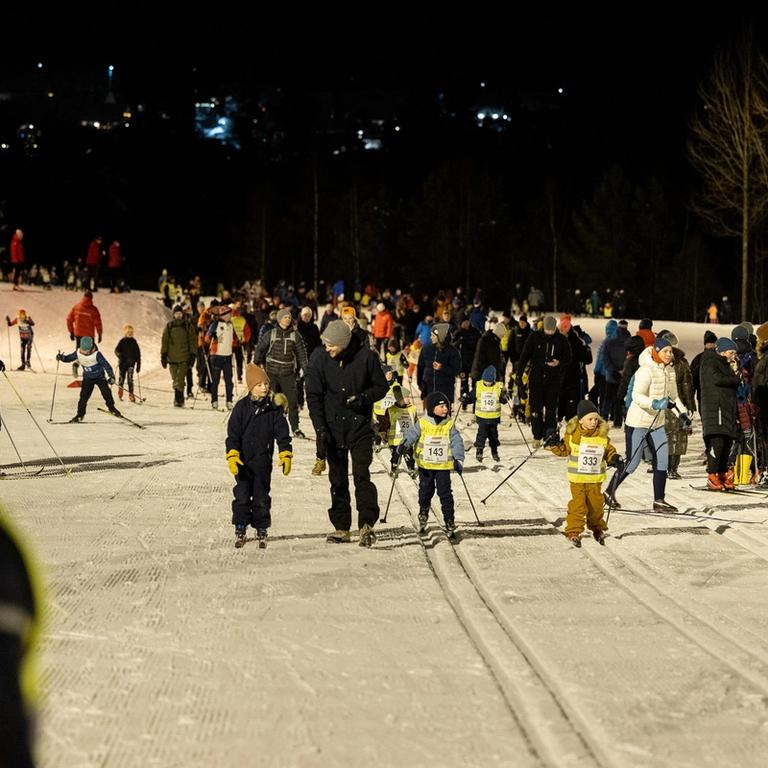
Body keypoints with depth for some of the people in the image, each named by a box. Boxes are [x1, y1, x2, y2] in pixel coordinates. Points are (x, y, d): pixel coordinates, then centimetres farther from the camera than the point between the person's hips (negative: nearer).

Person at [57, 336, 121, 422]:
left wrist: (111, 375, -24)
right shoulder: (78, 353, -12)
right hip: (87, 378, 2)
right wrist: (61, 357, -18)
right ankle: (80, 414, 4)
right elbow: (69, 358, 2)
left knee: (106, 393, -6)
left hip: (99, 377, -2)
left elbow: (105, 364, -19)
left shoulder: (96, 354, -23)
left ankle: (111, 408, 19)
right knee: (84, 396, -6)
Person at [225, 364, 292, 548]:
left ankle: (262, 531, 17)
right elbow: (233, 434, -4)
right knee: (242, 496, 3)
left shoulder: (274, 409, 0)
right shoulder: (241, 407, -4)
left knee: (261, 498, 7)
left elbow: (282, 434, 3)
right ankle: (240, 529, 12)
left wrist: (286, 456, -4)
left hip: (263, 462, 1)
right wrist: (232, 456, -12)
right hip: (243, 462, -1)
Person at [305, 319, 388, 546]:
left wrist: (364, 398, -17)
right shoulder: (320, 358, -6)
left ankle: (367, 525, -16)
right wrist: (320, 427, -10)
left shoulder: (366, 357, -10)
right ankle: (341, 528, 15)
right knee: (338, 479, 7)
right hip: (333, 428, 2)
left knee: (362, 476, -14)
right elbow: (313, 395, -2)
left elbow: (381, 386, 3)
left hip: (360, 427, -2)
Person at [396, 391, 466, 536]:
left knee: (445, 493, -3)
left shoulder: (449, 425, -2)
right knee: (425, 491, 12)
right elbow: (411, 435, -11)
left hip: (443, 465, 0)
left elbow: (457, 442, -3)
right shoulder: (422, 423, -5)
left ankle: (449, 520, 4)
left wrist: (458, 459, -14)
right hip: (425, 465, 0)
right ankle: (423, 513, 35)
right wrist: (403, 445, -30)